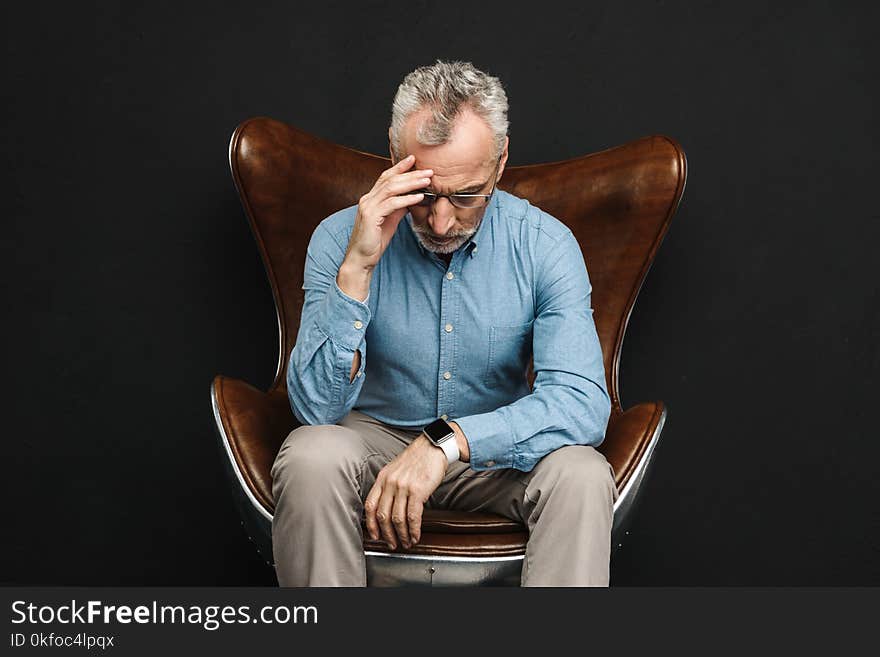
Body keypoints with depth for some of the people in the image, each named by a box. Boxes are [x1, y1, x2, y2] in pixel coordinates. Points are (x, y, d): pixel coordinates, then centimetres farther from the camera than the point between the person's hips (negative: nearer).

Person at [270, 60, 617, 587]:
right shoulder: (341, 238, -14)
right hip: (376, 436, 0)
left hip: (496, 447, 0)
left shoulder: (545, 244, -14)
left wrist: (447, 441, -37)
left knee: (582, 474, -30)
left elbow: (584, 402, -24)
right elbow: (317, 407, -21)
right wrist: (357, 268, -32)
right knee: (310, 459, -32)